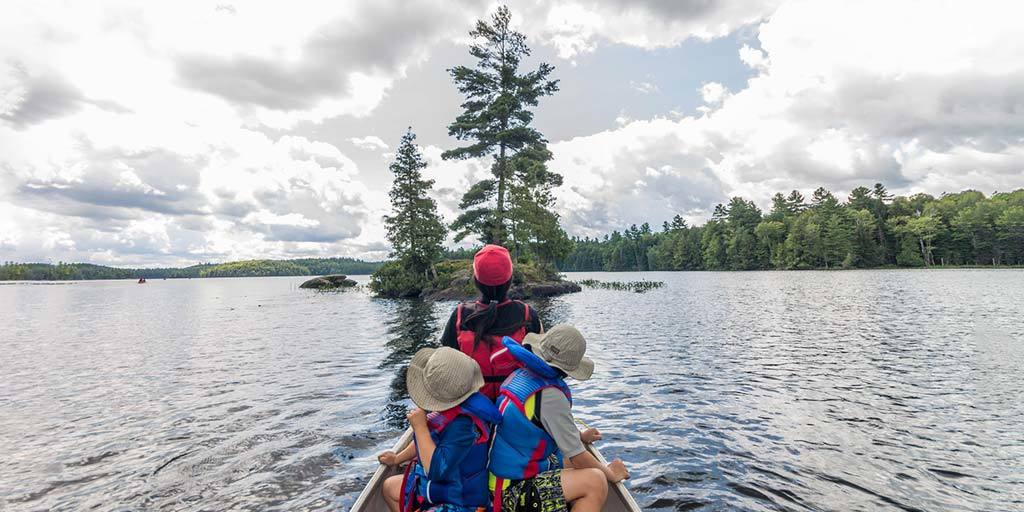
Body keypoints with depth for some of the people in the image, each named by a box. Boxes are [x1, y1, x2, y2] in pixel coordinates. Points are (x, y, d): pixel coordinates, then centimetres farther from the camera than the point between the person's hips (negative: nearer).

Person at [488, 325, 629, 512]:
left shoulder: (520, 375, 1)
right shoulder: (550, 396, -24)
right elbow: (578, 457, -15)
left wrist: (580, 437, 29)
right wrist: (610, 473, 3)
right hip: (513, 493, -9)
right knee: (595, 482, -19)